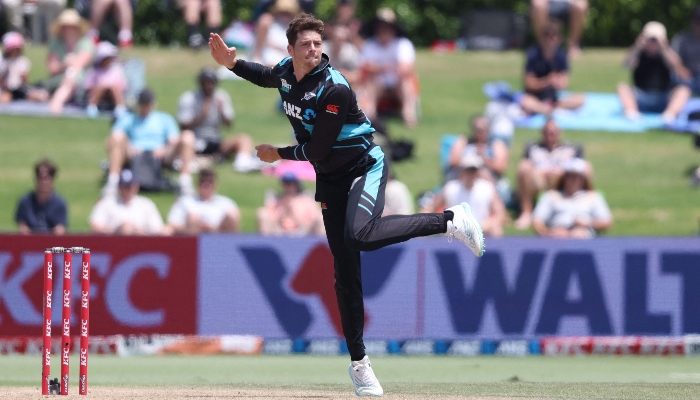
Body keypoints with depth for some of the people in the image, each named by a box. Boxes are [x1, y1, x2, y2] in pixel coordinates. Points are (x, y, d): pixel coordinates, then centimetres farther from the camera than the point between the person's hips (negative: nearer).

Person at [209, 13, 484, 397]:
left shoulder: (334, 90, -25)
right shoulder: (285, 72, -2)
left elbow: (316, 151, -23)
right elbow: (265, 76, 24)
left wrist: (278, 154, -7)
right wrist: (231, 63, 7)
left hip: (364, 167, -7)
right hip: (330, 179, 7)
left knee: (359, 236, -34)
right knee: (344, 269, 3)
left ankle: (450, 220, -19)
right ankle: (358, 361, 9)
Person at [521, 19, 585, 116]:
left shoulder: (561, 55, -3)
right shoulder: (533, 54, -14)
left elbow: (564, 84, -4)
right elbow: (530, 84, -15)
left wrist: (559, 84, -28)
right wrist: (547, 81, -31)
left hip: (552, 99, 4)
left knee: (581, 99, -18)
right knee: (524, 103, -40)